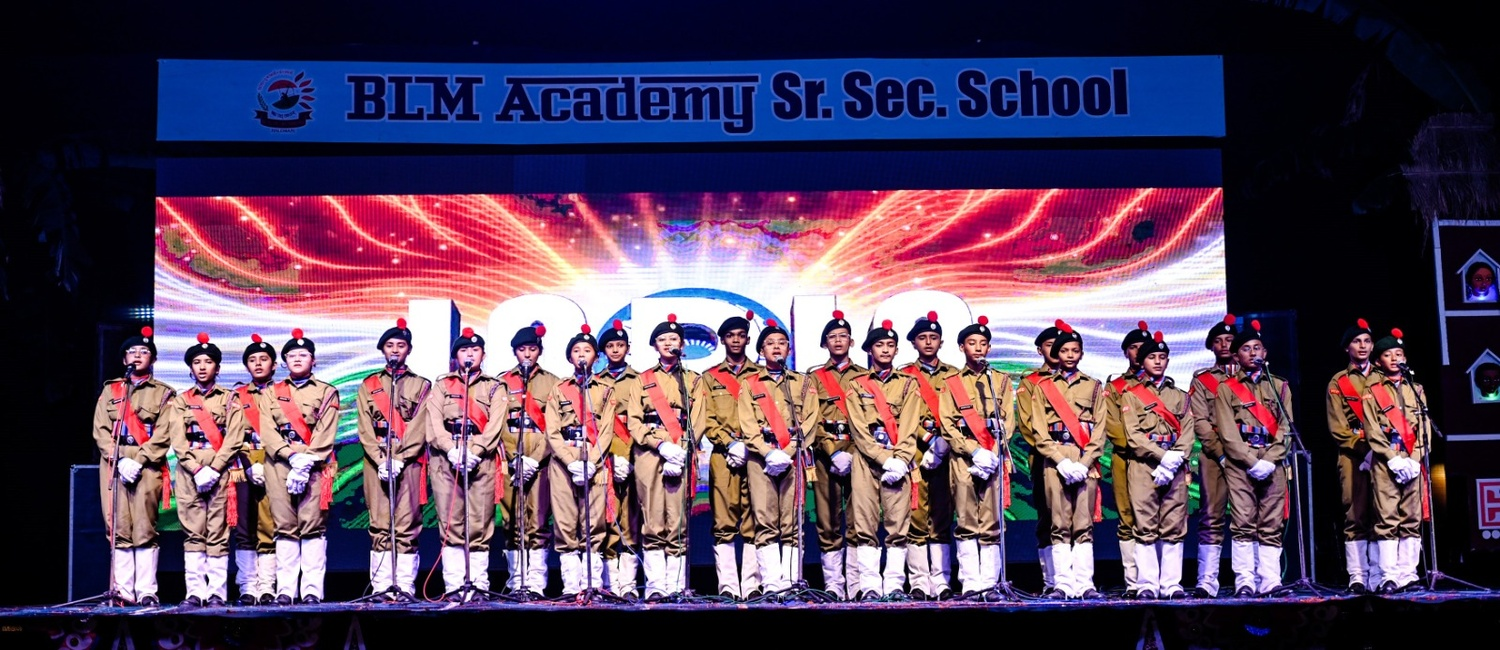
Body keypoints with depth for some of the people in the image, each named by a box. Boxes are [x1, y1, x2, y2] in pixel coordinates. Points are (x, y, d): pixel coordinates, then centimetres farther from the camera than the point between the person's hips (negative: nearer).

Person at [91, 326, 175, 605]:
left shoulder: (163, 393, 10)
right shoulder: (110, 390, 18)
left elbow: (163, 434, -1)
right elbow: (100, 430, 8)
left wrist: (138, 461, -13)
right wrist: (120, 461, -7)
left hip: (148, 465, -3)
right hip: (114, 464, 3)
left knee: (145, 529, -6)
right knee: (118, 528, -2)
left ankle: (146, 591, -7)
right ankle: (123, 591, -2)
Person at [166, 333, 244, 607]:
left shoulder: (229, 399, 8)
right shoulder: (180, 401, 13)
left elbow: (234, 439, -1)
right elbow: (178, 441, 3)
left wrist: (213, 470, -12)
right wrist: (197, 471, -10)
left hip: (220, 472, -2)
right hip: (189, 473, 2)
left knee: (218, 533, -3)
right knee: (193, 533, 0)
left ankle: (217, 593, -1)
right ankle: (195, 592, 2)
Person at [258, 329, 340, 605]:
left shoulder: (327, 392, 10)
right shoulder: (270, 393, 16)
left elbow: (325, 434, -2)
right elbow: (268, 433, 2)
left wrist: (306, 462, -15)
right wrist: (293, 458, -13)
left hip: (315, 466, -2)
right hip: (280, 466, 2)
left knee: (313, 527, -5)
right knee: (285, 527, 0)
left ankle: (312, 590, -5)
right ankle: (285, 589, 2)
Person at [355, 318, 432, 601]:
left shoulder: (421, 385, 11)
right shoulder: (368, 385, 15)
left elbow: (419, 429, 1)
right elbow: (365, 429, 5)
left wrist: (399, 460, -11)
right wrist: (381, 461, -8)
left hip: (410, 462, -1)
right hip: (377, 463, 1)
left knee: (407, 526, -5)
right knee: (379, 525, -1)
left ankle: (405, 586, -4)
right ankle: (381, 586, 1)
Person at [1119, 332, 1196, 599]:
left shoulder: (1179, 395, 19)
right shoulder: (1130, 393, 8)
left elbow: (1188, 432, 8)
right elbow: (1133, 435, -3)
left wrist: (1176, 460, -10)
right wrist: (1164, 456, -13)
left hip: (1176, 467, 3)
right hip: (1143, 466, -3)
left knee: (1174, 527, 0)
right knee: (1145, 526, -5)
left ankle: (1171, 584, 2)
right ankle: (1147, 584, -3)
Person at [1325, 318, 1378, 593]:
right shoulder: (1338, 382, 9)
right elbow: (1338, 428, 2)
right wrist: (1365, 447, -11)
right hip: (1353, 458, -2)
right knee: (1356, 517, -4)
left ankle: (1378, 577, 1)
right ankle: (1357, 577, -4)